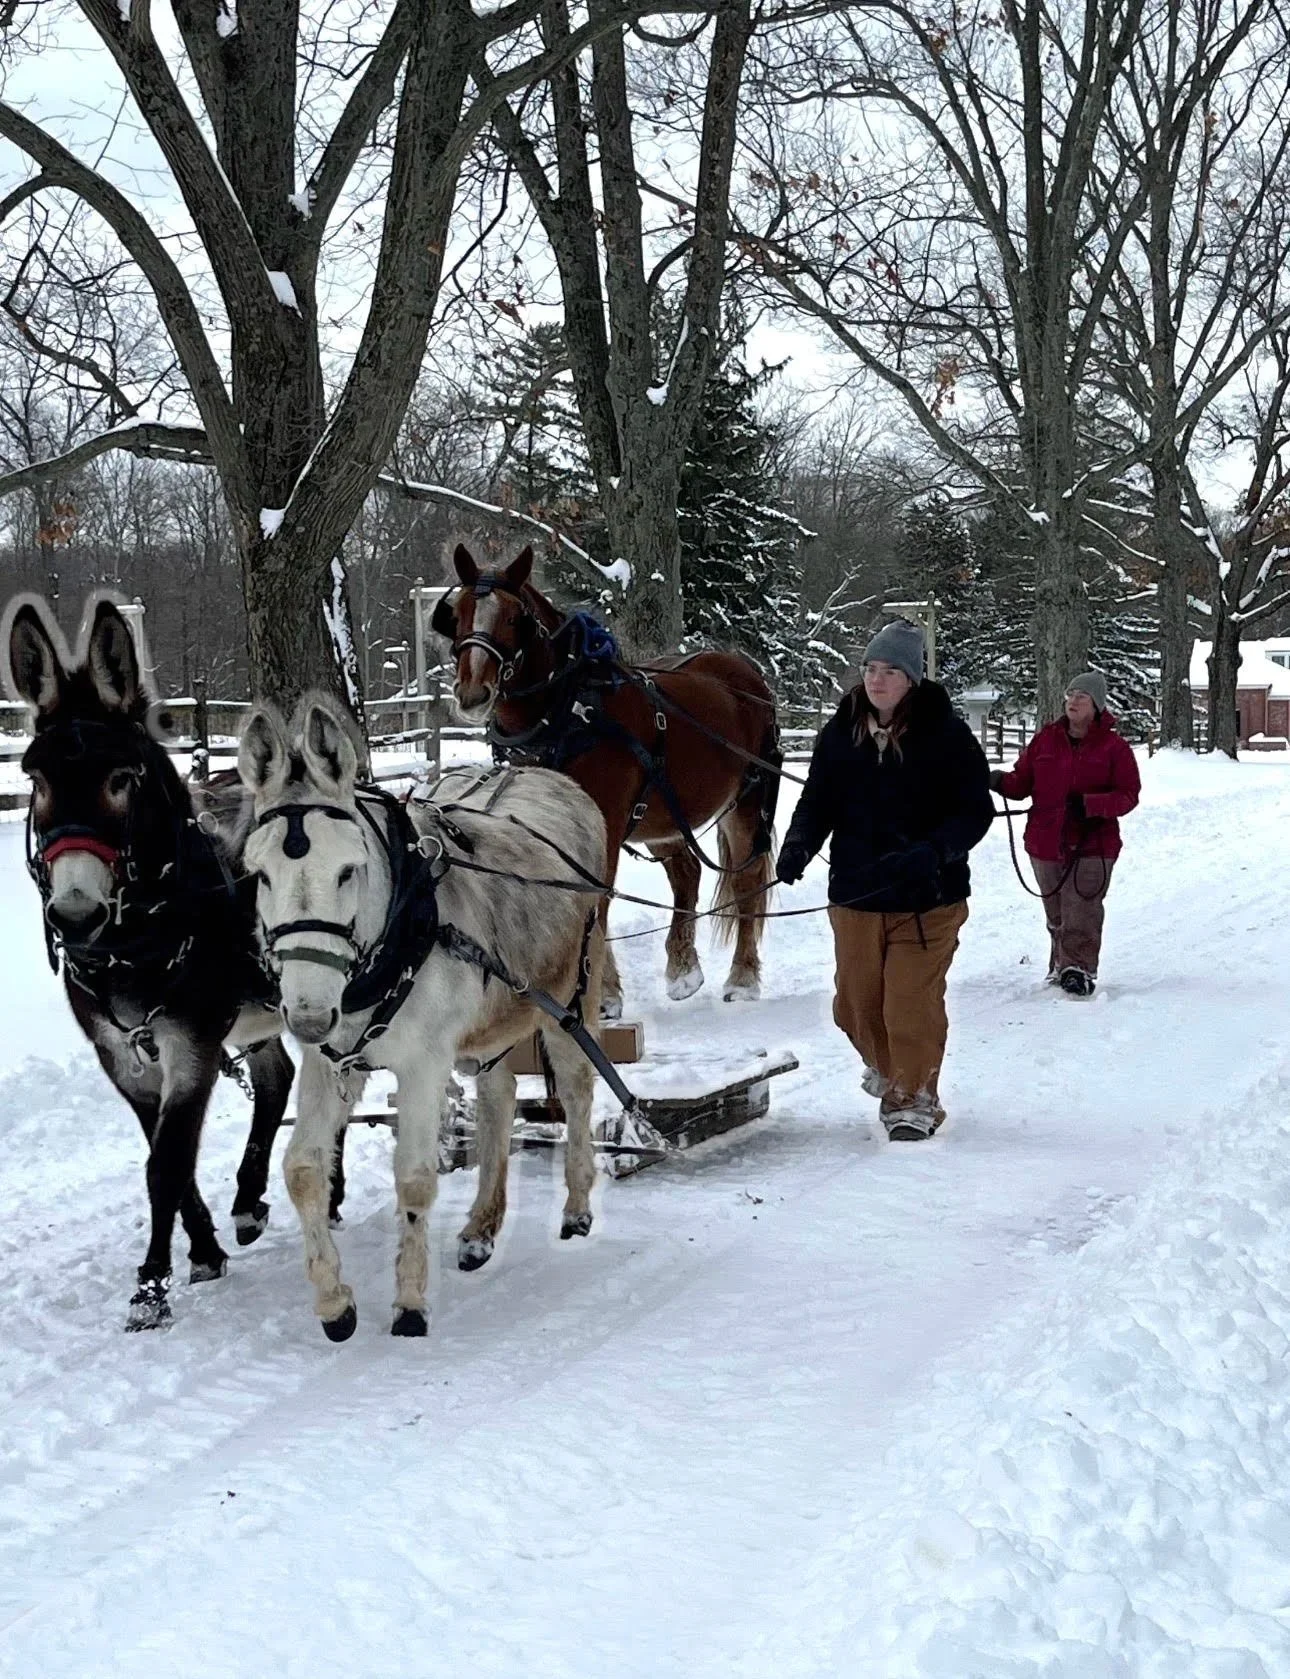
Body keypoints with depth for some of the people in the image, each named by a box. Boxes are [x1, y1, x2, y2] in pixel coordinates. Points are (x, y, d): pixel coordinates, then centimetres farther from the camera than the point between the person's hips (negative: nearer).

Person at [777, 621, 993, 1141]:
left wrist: (932, 852, -26)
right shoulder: (841, 732, 2)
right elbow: (818, 800, 7)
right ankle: (886, 1068, 44)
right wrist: (799, 843, -13)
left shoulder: (945, 734, -9)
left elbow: (975, 812, -10)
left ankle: (913, 1100, 11)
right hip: (854, 895, 5)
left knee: (912, 1004, -5)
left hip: (927, 899, -4)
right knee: (856, 1004, 16)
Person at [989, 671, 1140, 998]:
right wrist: (1000, 781, -12)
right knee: (1057, 915, 11)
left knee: (1081, 912, -11)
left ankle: (1078, 969, -7)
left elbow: (1128, 795, -4)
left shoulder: (1114, 747, -2)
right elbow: (1023, 781, 10)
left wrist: (1089, 804, -20)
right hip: (1046, 843, 4)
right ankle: (1061, 966, 23)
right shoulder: (1045, 740, 8)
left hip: (1092, 845, -4)